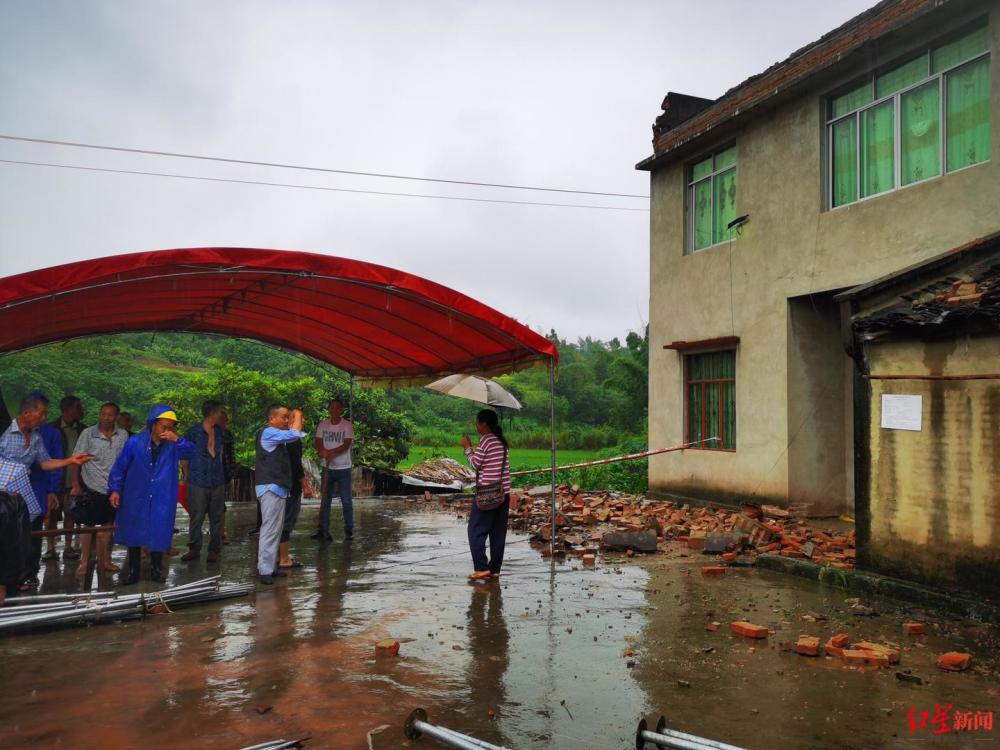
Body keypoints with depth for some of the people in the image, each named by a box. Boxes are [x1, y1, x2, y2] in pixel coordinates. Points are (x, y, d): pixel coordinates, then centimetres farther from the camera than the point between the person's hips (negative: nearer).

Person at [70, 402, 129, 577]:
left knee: (106, 524, 11)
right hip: (91, 487, -2)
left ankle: (103, 560, 21)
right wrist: (75, 483, -7)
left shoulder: (123, 435, -1)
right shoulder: (87, 434, -6)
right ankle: (84, 561, 13)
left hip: (112, 487, 2)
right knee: (88, 525, 4)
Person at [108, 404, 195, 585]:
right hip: (136, 498, 0)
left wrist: (177, 440, -32)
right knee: (133, 534, 11)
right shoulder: (135, 442, -7)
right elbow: (119, 467, -1)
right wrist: (115, 490, -4)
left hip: (162, 500, 0)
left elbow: (190, 453, -19)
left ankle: (156, 569, 23)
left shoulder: (173, 446, -4)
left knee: (158, 534, 4)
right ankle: (133, 570, 26)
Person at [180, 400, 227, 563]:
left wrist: (220, 473, 13)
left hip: (217, 482, 4)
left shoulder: (219, 431, 11)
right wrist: (187, 475, 0)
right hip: (198, 481, -4)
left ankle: (214, 549, 14)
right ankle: (194, 549, 14)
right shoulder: (193, 432, -4)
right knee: (196, 517, 1)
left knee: (216, 518, 6)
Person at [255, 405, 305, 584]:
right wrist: (298, 415, -8)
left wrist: (295, 419, 9)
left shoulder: (276, 435, 17)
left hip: (277, 487, 10)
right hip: (271, 487, -10)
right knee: (270, 529, -10)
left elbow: (296, 435, 23)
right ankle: (265, 570, -8)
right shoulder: (268, 433, -14)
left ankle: (270, 566, 18)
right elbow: (295, 434, -24)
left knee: (275, 529, 13)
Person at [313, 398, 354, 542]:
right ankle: (323, 530, 10)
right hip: (327, 468, 3)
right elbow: (318, 443, -2)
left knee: (346, 501, 2)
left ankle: (349, 530, 12)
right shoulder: (322, 425, 4)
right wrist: (323, 452, -24)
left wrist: (330, 452, -27)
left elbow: (346, 445, -14)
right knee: (325, 500, 6)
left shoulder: (347, 425, -5)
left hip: (343, 468, -3)